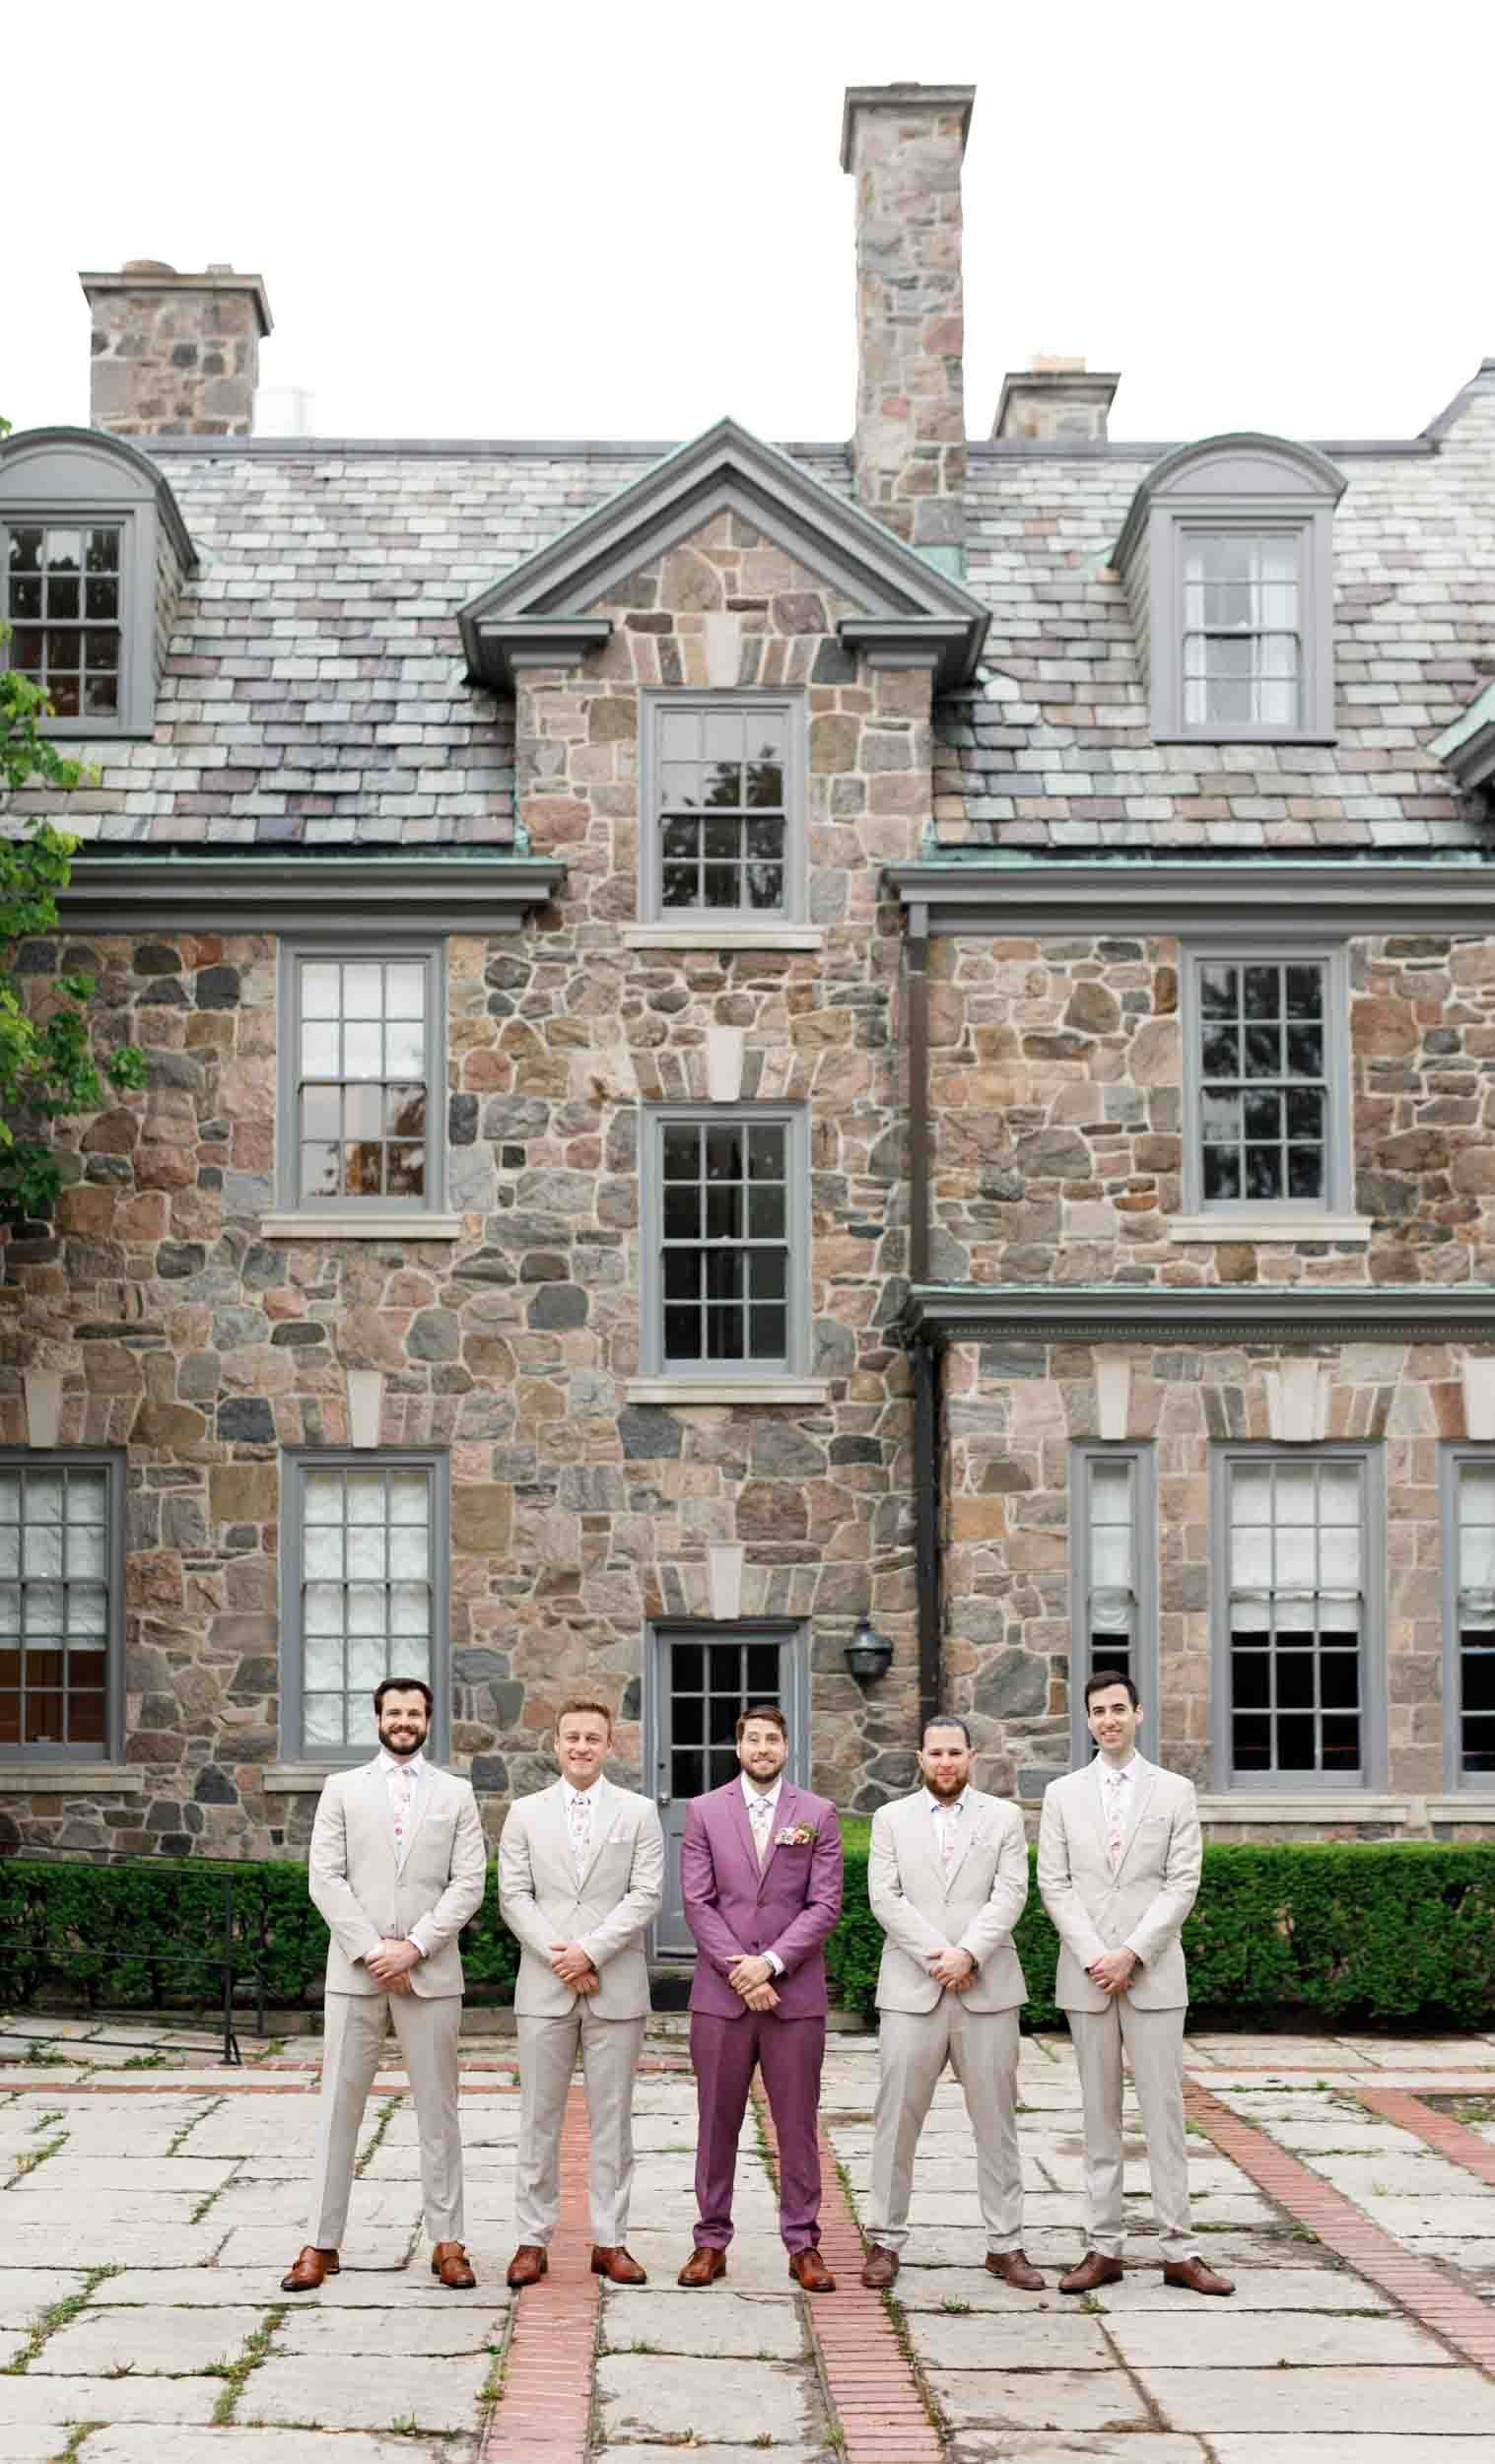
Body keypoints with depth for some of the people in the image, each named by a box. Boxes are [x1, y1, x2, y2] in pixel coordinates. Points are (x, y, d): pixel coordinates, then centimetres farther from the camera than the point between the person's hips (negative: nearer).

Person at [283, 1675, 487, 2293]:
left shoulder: (456, 1793, 9)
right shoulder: (342, 1790, 8)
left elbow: (468, 1883, 0)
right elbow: (325, 1879, 0)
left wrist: (413, 1946, -11)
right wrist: (371, 1949, -10)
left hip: (429, 1970, 0)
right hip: (355, 1970, 0)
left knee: (438, 2110, 4)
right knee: (338, 2107, 2)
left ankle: (447, 2242, 10)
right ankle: (322, 2244, 7)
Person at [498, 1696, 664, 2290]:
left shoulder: (638, 1812, 5)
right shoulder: (526, 1812, 8)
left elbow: (645, 1895, -3)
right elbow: (513, 1896, 2)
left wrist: (589, 1952, -13)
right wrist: (559, 1959, -10)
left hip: (616, 1989, -1)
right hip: (544, 1988, 1)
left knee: (611, 2118, 4)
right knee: (538, 2118, 3)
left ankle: (609, 2240, 11)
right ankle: (533, 2240, 10)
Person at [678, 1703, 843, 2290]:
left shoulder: (817, 1814, 5)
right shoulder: (705, 1811, 6)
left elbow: (825, 1905, -2)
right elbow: (697, 1903, 0)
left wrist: (770, 1963, -12)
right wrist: (740, 1972, -10)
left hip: (795, 1994, 0)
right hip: (720, 1994, 0)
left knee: (797, 2125, 4)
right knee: (717, 2123, 6)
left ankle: (803, 2245, 11)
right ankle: (711, 2242, 14)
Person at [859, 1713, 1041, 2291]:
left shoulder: (1003, 1817, 9)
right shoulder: (891, 1819, 9)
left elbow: (1010, 1895, -2)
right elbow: (885, 1897, -1)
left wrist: (968, 1953, -15)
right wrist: (935, 1955, -12)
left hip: (987, 1988, 0)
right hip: (910, 1989, 0)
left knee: (995, 2121, 4)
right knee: (896, 2120, 0)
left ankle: (1005, 2245, 11)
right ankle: (885, 2241, 7)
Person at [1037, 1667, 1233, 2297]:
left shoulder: (1175, 1791, 4)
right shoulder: (1062, 1793, 8)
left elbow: (1181, 1884, -1)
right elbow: (1055, 1885, 3)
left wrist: (1131, 1954, -10)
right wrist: (1095, 1959, -9)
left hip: (1154, 1974, -1)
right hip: (1086, 1976, 1)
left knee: (1164, 2110, -1)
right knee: (1099, 2112, 5)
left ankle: (1179, 2250, 3)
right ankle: (1104, 2249, 9)